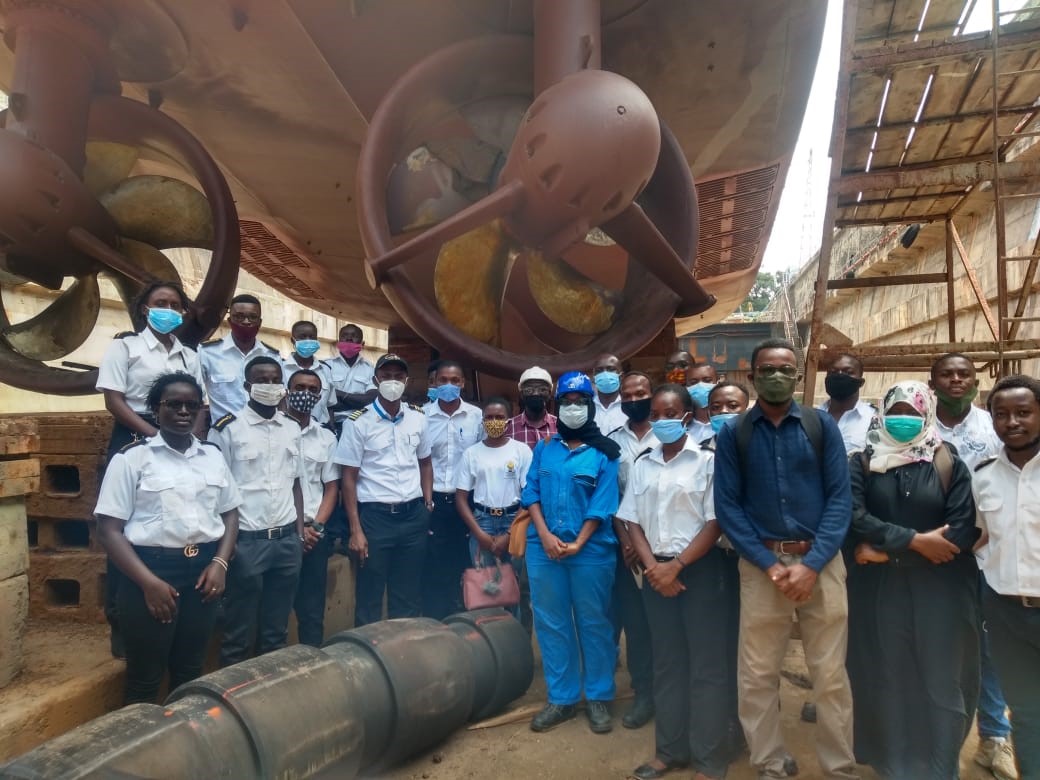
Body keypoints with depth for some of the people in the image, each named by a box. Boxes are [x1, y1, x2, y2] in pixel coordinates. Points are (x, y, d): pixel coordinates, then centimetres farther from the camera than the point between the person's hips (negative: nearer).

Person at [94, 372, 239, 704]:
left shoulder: (213, 455, 9)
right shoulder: (132, 458, -4)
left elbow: (230, 513, 13)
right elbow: (109, 529, -7)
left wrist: (220, 563, -3)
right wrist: (149, 581, -15)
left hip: (204, 568, 4)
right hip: (152, 569, -4)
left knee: (190, 671, 16)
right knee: (145, 679, 7)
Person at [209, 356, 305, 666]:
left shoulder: (292, 429, 9)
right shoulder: (227, 428, -6)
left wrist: (300, 533, 8)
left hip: (287, 540, 4)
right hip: (247, 540, -4)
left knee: (276, 631, 15)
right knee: (239, 633, 8)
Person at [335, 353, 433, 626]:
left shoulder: (418, 418, 6)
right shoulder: (358, 422, -6)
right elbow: (349, 478, -5)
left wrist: (429, 504, 7)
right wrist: (355, 530, -9)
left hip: (413, 515, 4)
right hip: (374, 516, -3)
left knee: (409, 596, 13)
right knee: (369, 597, 7)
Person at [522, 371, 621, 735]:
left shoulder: (604, 452, 0)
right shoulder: (544, 448, 10)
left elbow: (603, 504, -6)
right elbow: (531, 492, 5)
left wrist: (578, 543, -13)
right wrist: (545, 534, -9)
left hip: (591, 550, -3)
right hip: (543, 548, 3)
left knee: (594, 623, 7)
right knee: (550, 623, 9)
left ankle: (598, 698, 22)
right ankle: (560, 698, 22)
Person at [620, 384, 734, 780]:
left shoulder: (706, 461, -4)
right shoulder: (642, 465, 9)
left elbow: (714, 522, -8)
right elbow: (633, 522, 8)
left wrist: (677, 565, -12)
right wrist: (652, 566, -5)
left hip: (700, 570, -4)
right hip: (657, 572, 4)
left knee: (707, 664, 3)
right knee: (666, 662, 13)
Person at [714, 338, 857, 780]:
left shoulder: (822, 426, 3)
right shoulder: (732, 434, 2)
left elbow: (840, 498, -2)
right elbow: (727, 506, -2)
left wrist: (811, 564, -11)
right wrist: (770, 564, -10)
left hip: (821, 560, 0)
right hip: (760, 563, 0)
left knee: (831, 675, 8)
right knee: (757, 676, 7)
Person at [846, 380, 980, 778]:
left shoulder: (950, 464, 1)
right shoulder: (862, 463, 2)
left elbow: (963, 532, -9)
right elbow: (854, 517, -10)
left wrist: (888, 550, -12)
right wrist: (914, 541, -17)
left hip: (939, 591, 0)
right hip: (879, 590, 0)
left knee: (941, 681, 7)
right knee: (885, 678, 7)